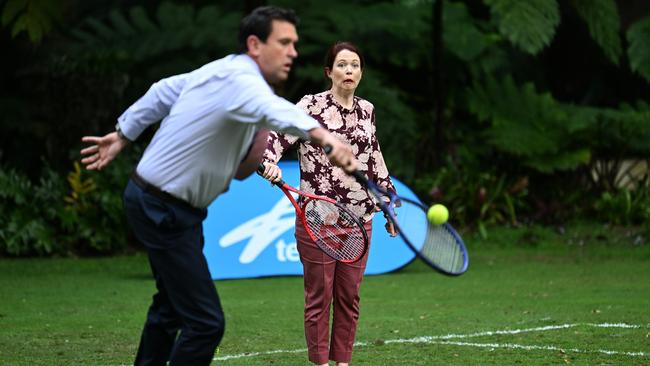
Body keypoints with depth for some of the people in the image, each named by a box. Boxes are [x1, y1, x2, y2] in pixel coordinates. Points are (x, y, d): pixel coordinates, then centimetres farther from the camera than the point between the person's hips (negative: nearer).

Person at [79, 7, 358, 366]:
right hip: (162, 210, -11)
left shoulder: (220, 70, 5)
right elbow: (273, 109, -49)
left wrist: (123, 134, 30)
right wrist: (319, 133, -67)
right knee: (205, 322, -15)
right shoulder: (239, 79, -25)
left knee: (170, 306, 27)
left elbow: (163, 91, 20)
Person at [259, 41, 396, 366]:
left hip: (359, 218, 4)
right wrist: (269, 163, -35)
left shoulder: (366, 110, 11)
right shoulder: (310, 106, -5)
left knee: (349, 296, 8)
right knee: (319, 295, 1)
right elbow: (275, 137, -14)